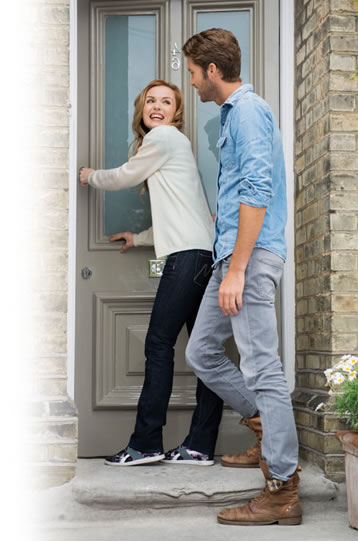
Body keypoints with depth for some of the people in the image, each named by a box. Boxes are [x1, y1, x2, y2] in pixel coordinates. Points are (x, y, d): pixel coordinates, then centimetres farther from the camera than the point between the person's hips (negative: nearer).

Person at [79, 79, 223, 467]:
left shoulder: (164, 136, 0)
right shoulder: (171, 144, 29)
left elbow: (124, 177, 8)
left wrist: (90, 176, 26)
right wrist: (140, 239, 34)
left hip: (189, 253, -10)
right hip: (196, 253, 10)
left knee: (159, 344, -9)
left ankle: (146, 444, -8)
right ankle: (200, 446, 2)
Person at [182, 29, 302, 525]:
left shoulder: (248, 110, -10)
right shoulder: (234, 113, 22)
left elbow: (257, 191, -20)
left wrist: (236, 269, -23)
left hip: (251, 256, -11)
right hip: (234, 256, 11)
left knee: (262, 368, -10)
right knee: (201, 352, 13)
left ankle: (283, 491, -5)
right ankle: (269, 434, 21)